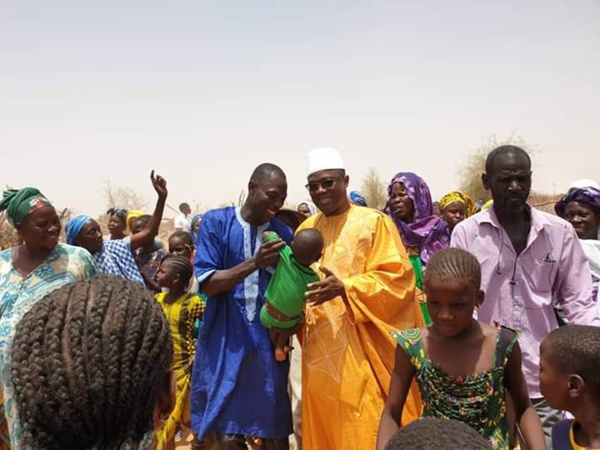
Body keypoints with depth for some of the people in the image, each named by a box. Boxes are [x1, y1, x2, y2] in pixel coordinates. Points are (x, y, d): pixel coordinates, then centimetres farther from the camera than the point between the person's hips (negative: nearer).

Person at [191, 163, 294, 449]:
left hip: (269, 345, 3)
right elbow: (207, 283, -8)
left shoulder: (283, 234, 7)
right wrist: (254, 263, -19)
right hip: (226, 344, -2)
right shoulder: (216, 222, -1)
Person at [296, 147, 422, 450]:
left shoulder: (374, 222, -5)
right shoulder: (305, 229, 11)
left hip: (362, 348, -5)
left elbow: (397, 278, -12)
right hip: (320, 349, 5)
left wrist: (344, 288, -24)